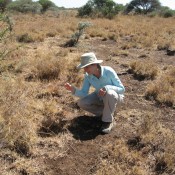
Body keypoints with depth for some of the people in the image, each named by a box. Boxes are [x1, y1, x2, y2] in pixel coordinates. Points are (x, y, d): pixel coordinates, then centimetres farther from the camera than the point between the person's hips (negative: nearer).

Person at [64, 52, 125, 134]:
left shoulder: (108, 71, -30)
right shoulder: (88, 76, -16)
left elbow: (122, 89, -24)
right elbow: (84, 94, -16)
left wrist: (106, 88, -40)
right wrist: (73, 89, -36)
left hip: (116, 96, -5)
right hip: (101, 97, 5)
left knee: (110, 94, -41)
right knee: (81, 103, -13)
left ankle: (108, 121, -18)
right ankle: (107, 112, 2)